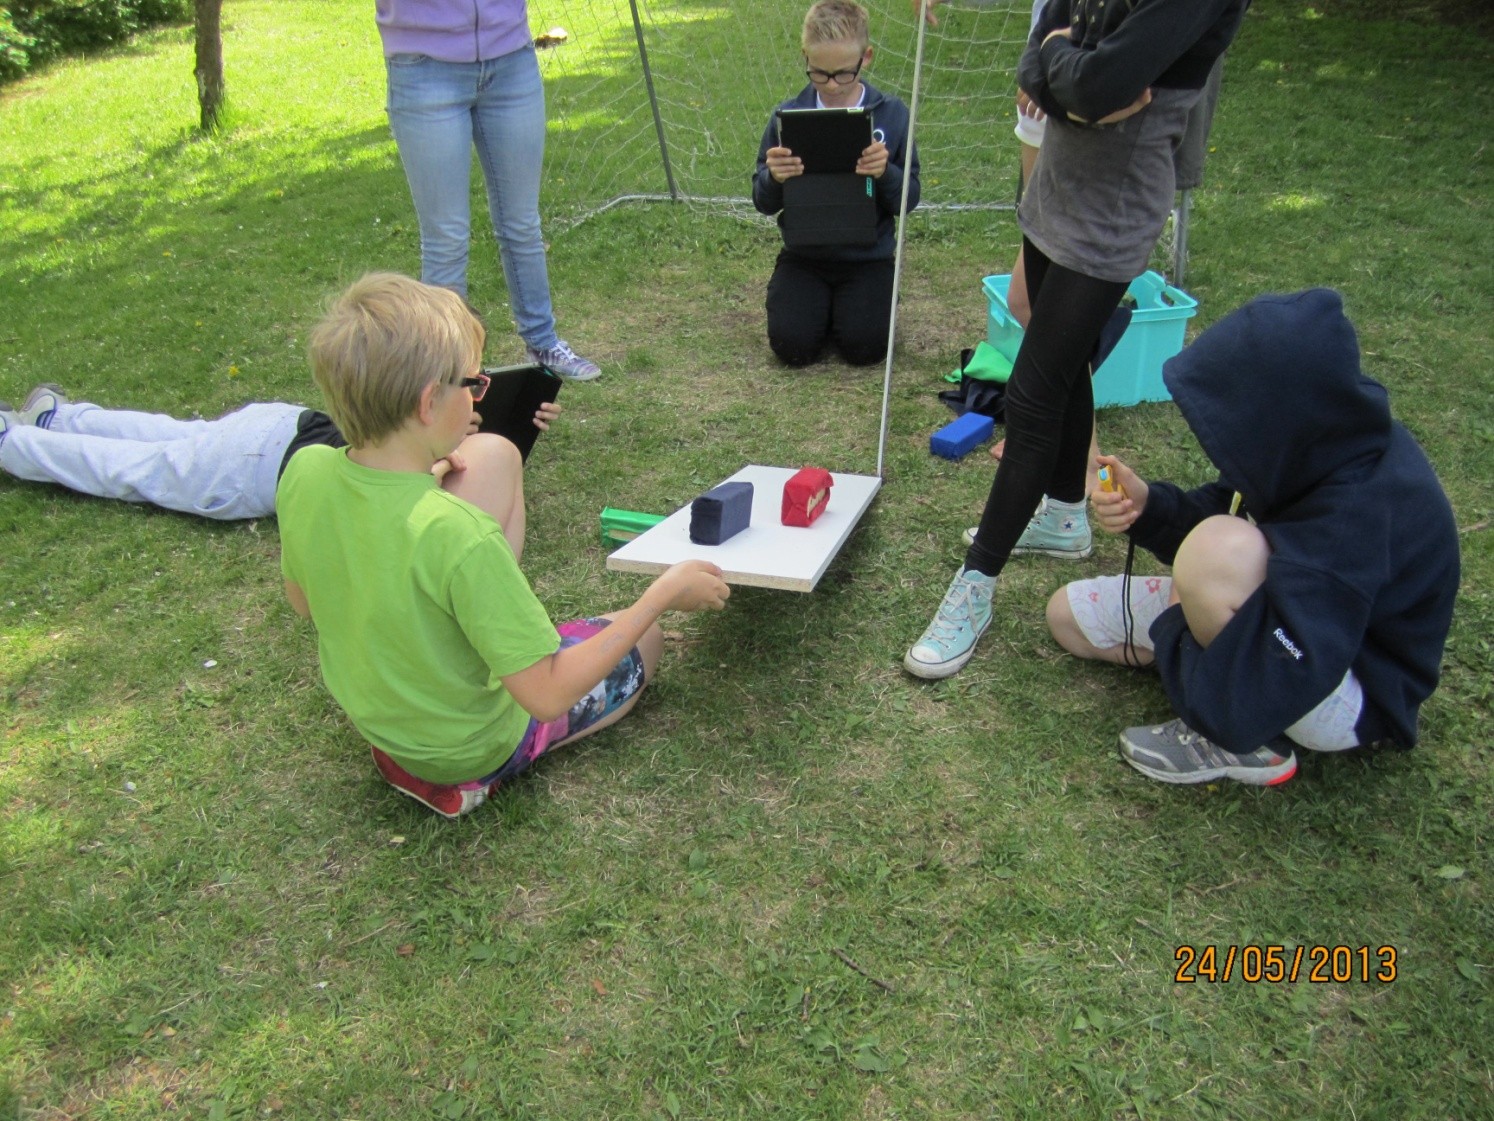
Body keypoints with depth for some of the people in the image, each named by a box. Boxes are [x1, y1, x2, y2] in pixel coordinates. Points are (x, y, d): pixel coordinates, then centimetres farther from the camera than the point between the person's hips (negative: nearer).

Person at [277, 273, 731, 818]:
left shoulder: (303, 471, -19)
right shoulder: (458, 535, -38)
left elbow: (303, 601, 1)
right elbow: (548, 696, -29)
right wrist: (664, 593, -22)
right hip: (470, 746, -6)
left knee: (493, 455, 4)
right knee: (642, 641, 20)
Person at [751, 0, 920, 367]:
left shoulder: (891, 114, -6)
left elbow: (909, 200, -3)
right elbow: (764, 203, -1)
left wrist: (885, 172, -25)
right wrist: (773, 178, -25)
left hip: (868, 255, 0)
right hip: (804, 254, 1)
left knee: (864, 347, -17)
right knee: (792, 346, -16)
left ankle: (847, 305, 18)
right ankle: (819, 303, 18)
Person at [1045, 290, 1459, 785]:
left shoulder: (1355, 521, -39)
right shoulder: (1323, 442, -16)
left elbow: (1240, 705, -40)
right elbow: (1219, 510, 4)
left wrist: (1174, 629, -19)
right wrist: (1149, 507, -18)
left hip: (1349, 699, -8)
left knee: (1221, 549, -38)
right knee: (1068, 615, 8)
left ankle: (1252, 747, -13)